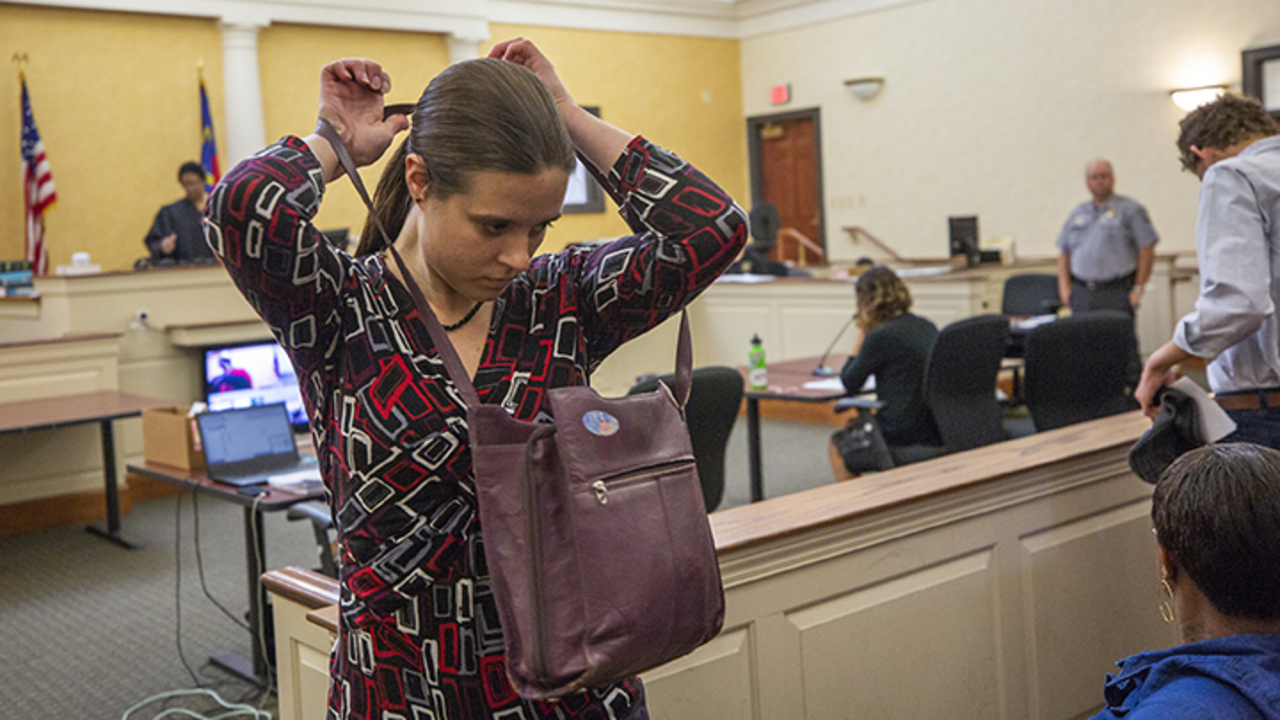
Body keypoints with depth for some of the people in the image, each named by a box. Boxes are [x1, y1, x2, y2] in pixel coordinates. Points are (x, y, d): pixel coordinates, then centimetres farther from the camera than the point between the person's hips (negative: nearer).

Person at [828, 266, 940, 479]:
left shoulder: (880, 336, -16)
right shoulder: (928, 327, 7)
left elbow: (850, 384, -6)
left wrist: (860, 337, -1)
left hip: (903, 435, -8)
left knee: (837, 446, 19)